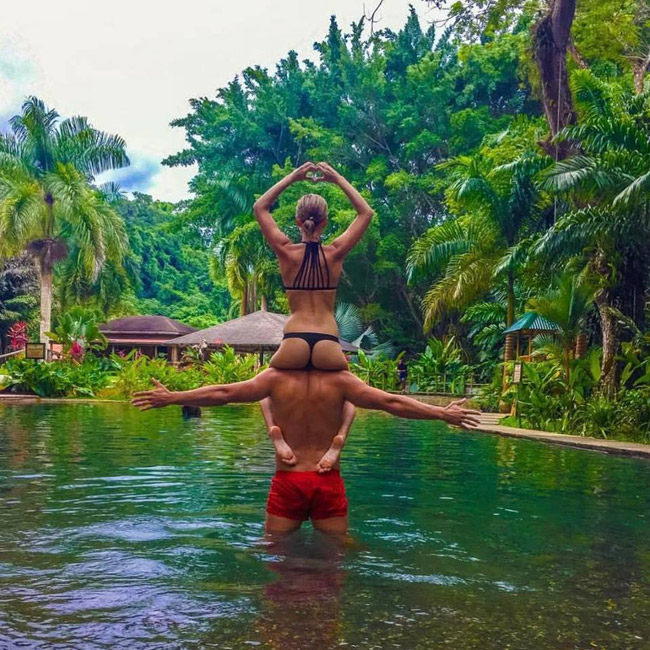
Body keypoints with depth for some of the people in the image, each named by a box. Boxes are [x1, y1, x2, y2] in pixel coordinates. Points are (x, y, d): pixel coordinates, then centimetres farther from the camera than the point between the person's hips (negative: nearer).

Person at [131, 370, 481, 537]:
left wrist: (171, 398, 6)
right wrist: (443, 413, 1)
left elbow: (222, 393, -3)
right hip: (329, 483, 0)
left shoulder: (276, 377, -4)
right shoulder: (340, 380, -5)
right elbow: (391, 403, -6)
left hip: (287, 482, 0)